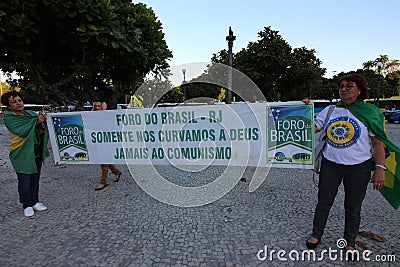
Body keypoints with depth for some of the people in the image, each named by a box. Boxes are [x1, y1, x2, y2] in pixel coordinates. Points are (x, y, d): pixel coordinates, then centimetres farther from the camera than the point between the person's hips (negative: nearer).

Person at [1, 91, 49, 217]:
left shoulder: (31, 114, 9)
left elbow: (43, 131, 5)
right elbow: (22, 132, -19)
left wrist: (44, 121, -15)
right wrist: (36, 122, -24)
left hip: (37, 152, 5)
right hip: (22, 154, -5)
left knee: (35, 178, 13)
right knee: (25, 180, 1)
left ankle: (34, 202, 26)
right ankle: (27, 206, 15)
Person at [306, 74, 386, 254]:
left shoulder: (369, 112, -1)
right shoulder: (329, 110, 4)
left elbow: (378, 142, -3)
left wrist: (380, 168, -9)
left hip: (359, 168, -1)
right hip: (330, 165, 2)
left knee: (353, 208, 13)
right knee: (323, 203, 12)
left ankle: (350, 243, 34)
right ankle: (316, 235, 31)